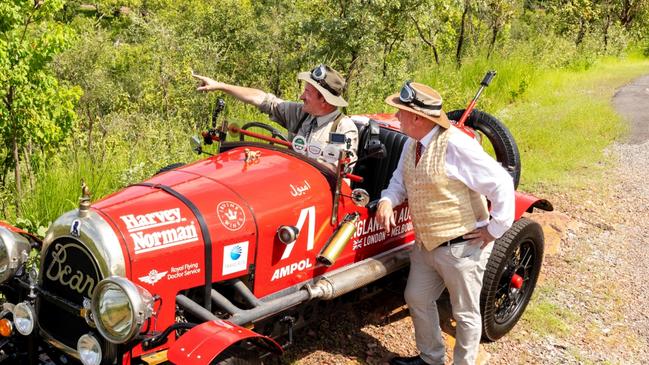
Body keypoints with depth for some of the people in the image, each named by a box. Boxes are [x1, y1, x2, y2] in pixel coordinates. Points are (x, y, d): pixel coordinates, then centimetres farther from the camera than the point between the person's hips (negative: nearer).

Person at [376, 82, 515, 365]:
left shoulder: (455, 145, -25)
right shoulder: (412, 145, 2)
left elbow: (502, 183, -24)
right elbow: (400, 181, 14)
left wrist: (496, 229, -17)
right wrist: (387, 200, -8)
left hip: (461, 246, -9)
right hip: (425, 244, 9)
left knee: (465, 313, 9)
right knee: (417, 299, 20)